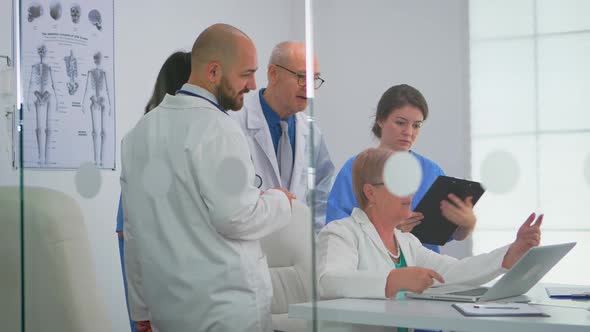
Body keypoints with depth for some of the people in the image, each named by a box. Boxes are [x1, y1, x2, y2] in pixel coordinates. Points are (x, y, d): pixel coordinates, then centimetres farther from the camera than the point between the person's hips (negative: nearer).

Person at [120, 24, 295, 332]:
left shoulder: (140, 131, 10)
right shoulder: (217, 128, -14)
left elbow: (133, 229, 13)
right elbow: (236, 217, -19)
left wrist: (142, 307, 19)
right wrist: (279, 201, 1)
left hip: (166, 307, 7)